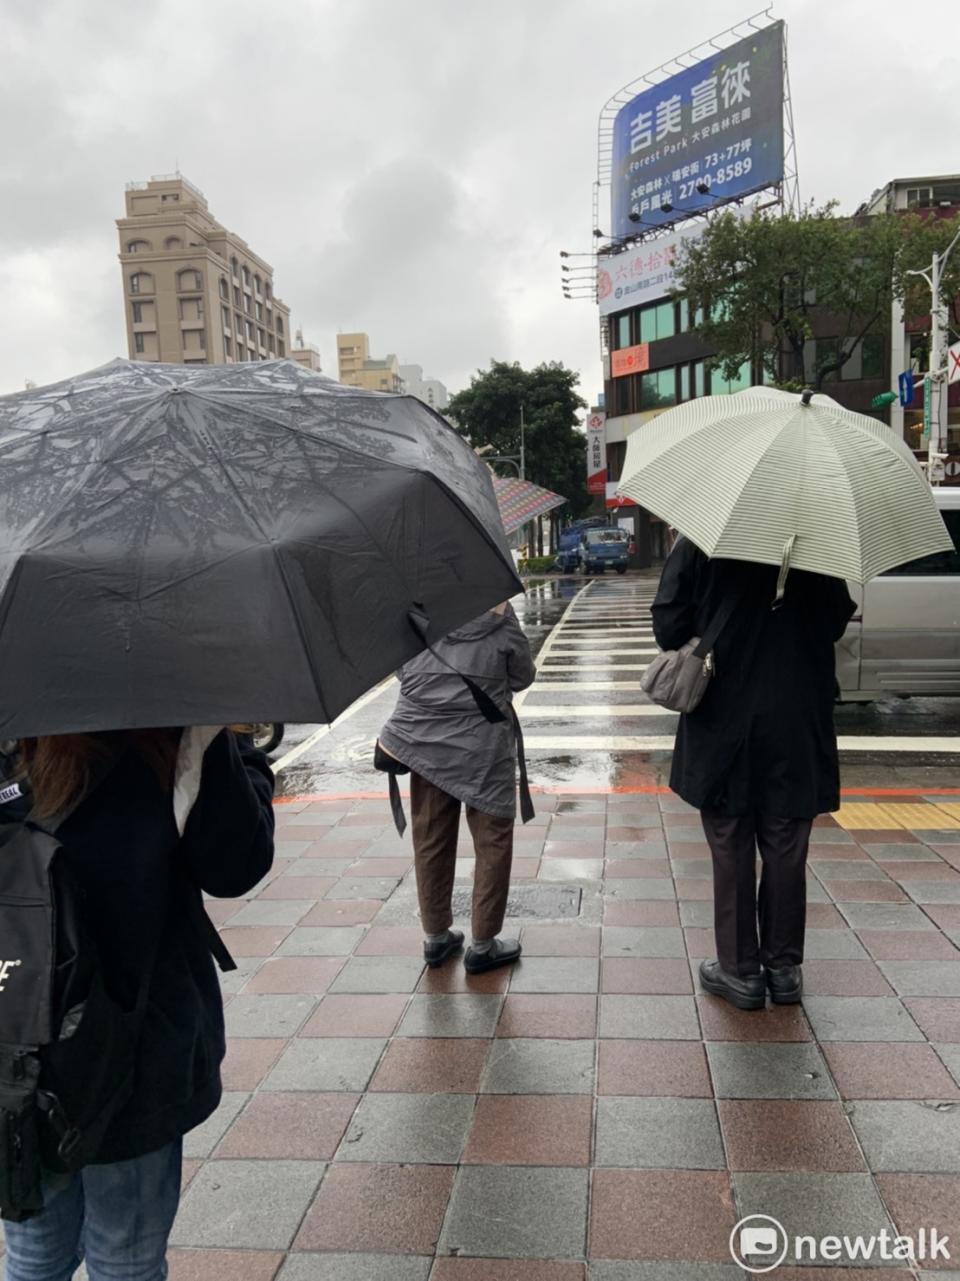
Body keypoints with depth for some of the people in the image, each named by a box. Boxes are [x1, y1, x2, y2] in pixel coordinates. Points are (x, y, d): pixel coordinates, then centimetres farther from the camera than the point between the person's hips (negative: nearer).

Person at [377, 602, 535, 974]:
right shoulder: (499, 615, -11)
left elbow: (401, 671, 6)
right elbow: (523, 677, -1)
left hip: (423, 743, 4)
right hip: (482, 747, -4)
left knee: (430, 840, 15)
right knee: (492, 843, 10)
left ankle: (435, 937, 28)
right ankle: (482, 945, 16)